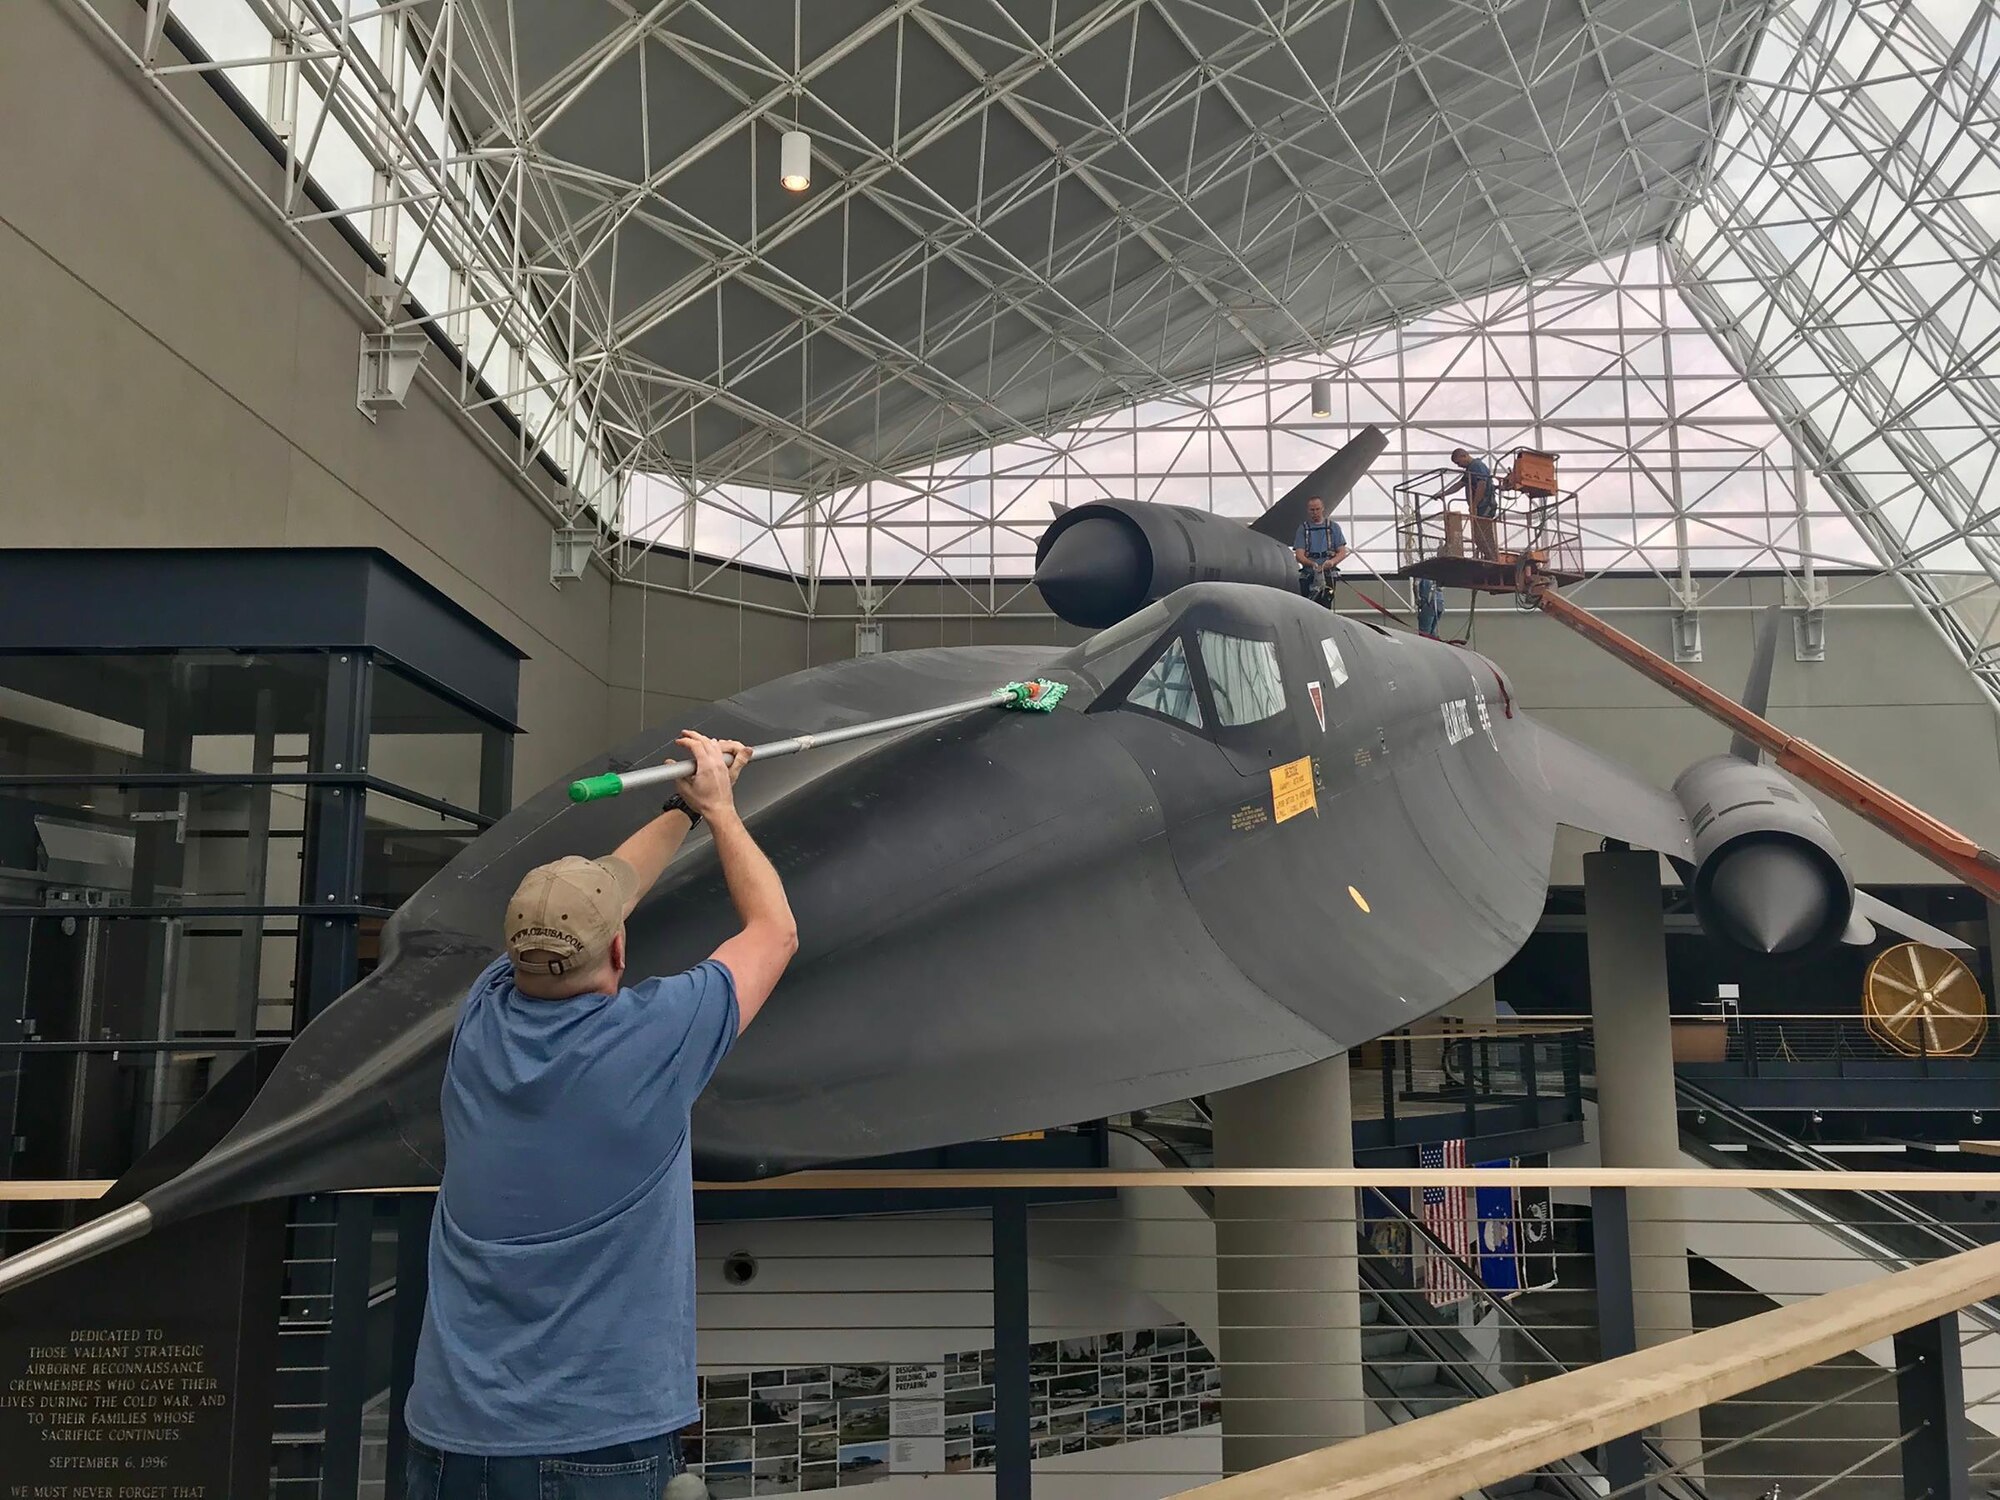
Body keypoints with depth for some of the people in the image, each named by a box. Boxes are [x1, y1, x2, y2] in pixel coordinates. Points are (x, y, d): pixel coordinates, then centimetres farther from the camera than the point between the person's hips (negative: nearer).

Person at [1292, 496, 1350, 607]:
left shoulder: (1333, 527, 11)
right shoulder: (1303, 529, 11)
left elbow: (1342, 552, 7)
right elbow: (1299, 555, 1)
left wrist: (1332, 561, -16)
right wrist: (1312, 564, -21)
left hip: (1328, 574, -1)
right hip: (1308, 576, 1)